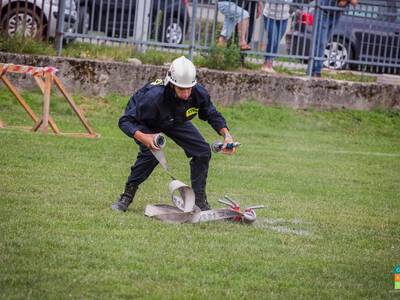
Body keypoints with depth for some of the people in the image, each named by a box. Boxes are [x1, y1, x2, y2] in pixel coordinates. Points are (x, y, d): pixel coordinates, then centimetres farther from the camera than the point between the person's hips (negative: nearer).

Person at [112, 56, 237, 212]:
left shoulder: (199, 93, -30)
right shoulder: (154, 96, -44)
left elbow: (213, 115, -9)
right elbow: (125, 121, -37)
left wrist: (226, 134, -26)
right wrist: (143, 137, -55)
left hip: (175, 122, 5)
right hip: (145, 123, -5)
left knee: (203, 151, -6)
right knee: (151, 152, -32)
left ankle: (200, 200, 11)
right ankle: (126, 196, -15)